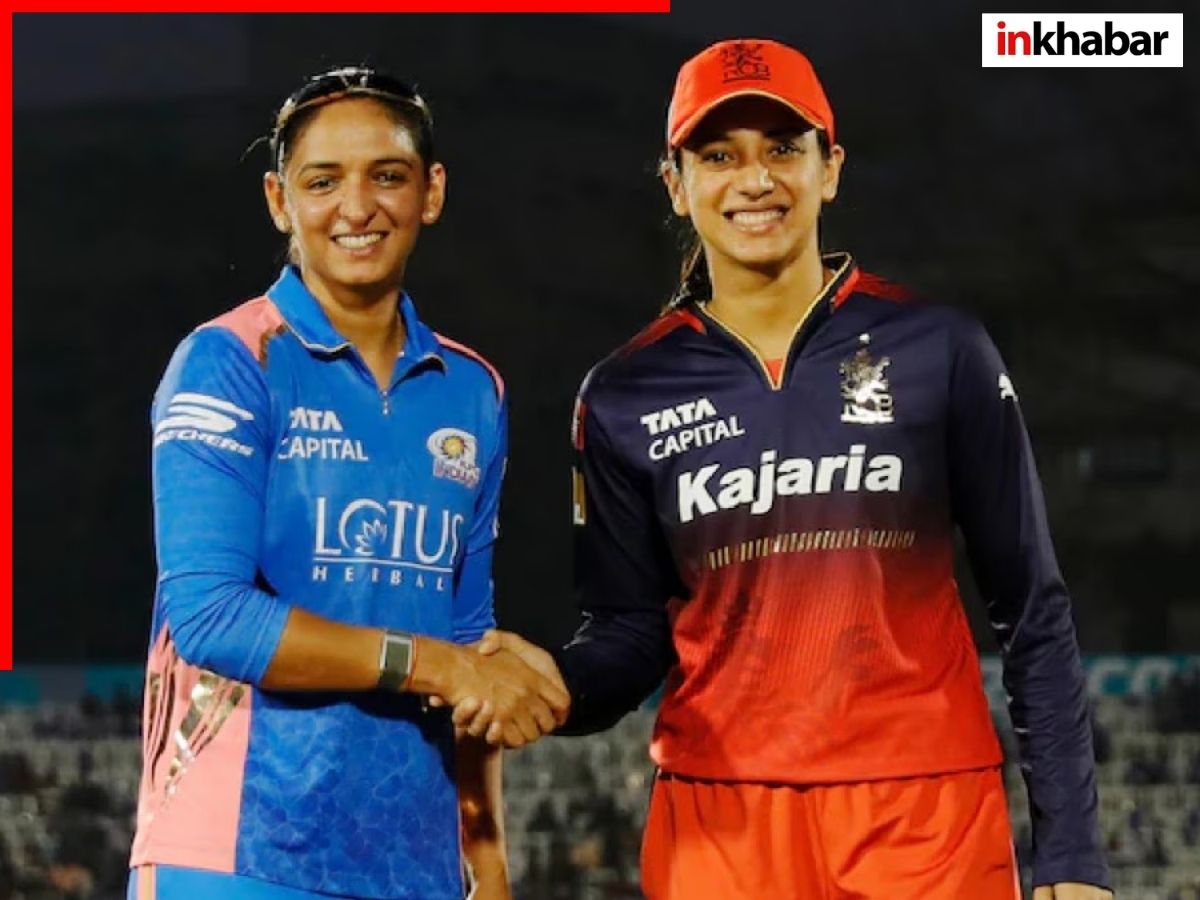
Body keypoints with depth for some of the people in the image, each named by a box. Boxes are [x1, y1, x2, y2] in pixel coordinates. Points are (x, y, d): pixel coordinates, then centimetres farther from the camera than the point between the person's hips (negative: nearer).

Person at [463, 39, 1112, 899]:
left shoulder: (939, 351, 1)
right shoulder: (626, 396, 5)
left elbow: (1033, 609, 2)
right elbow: (633, 633, 8)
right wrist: (560, 682, -16)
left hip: (928, 813, -1)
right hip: (719, 820, 1)